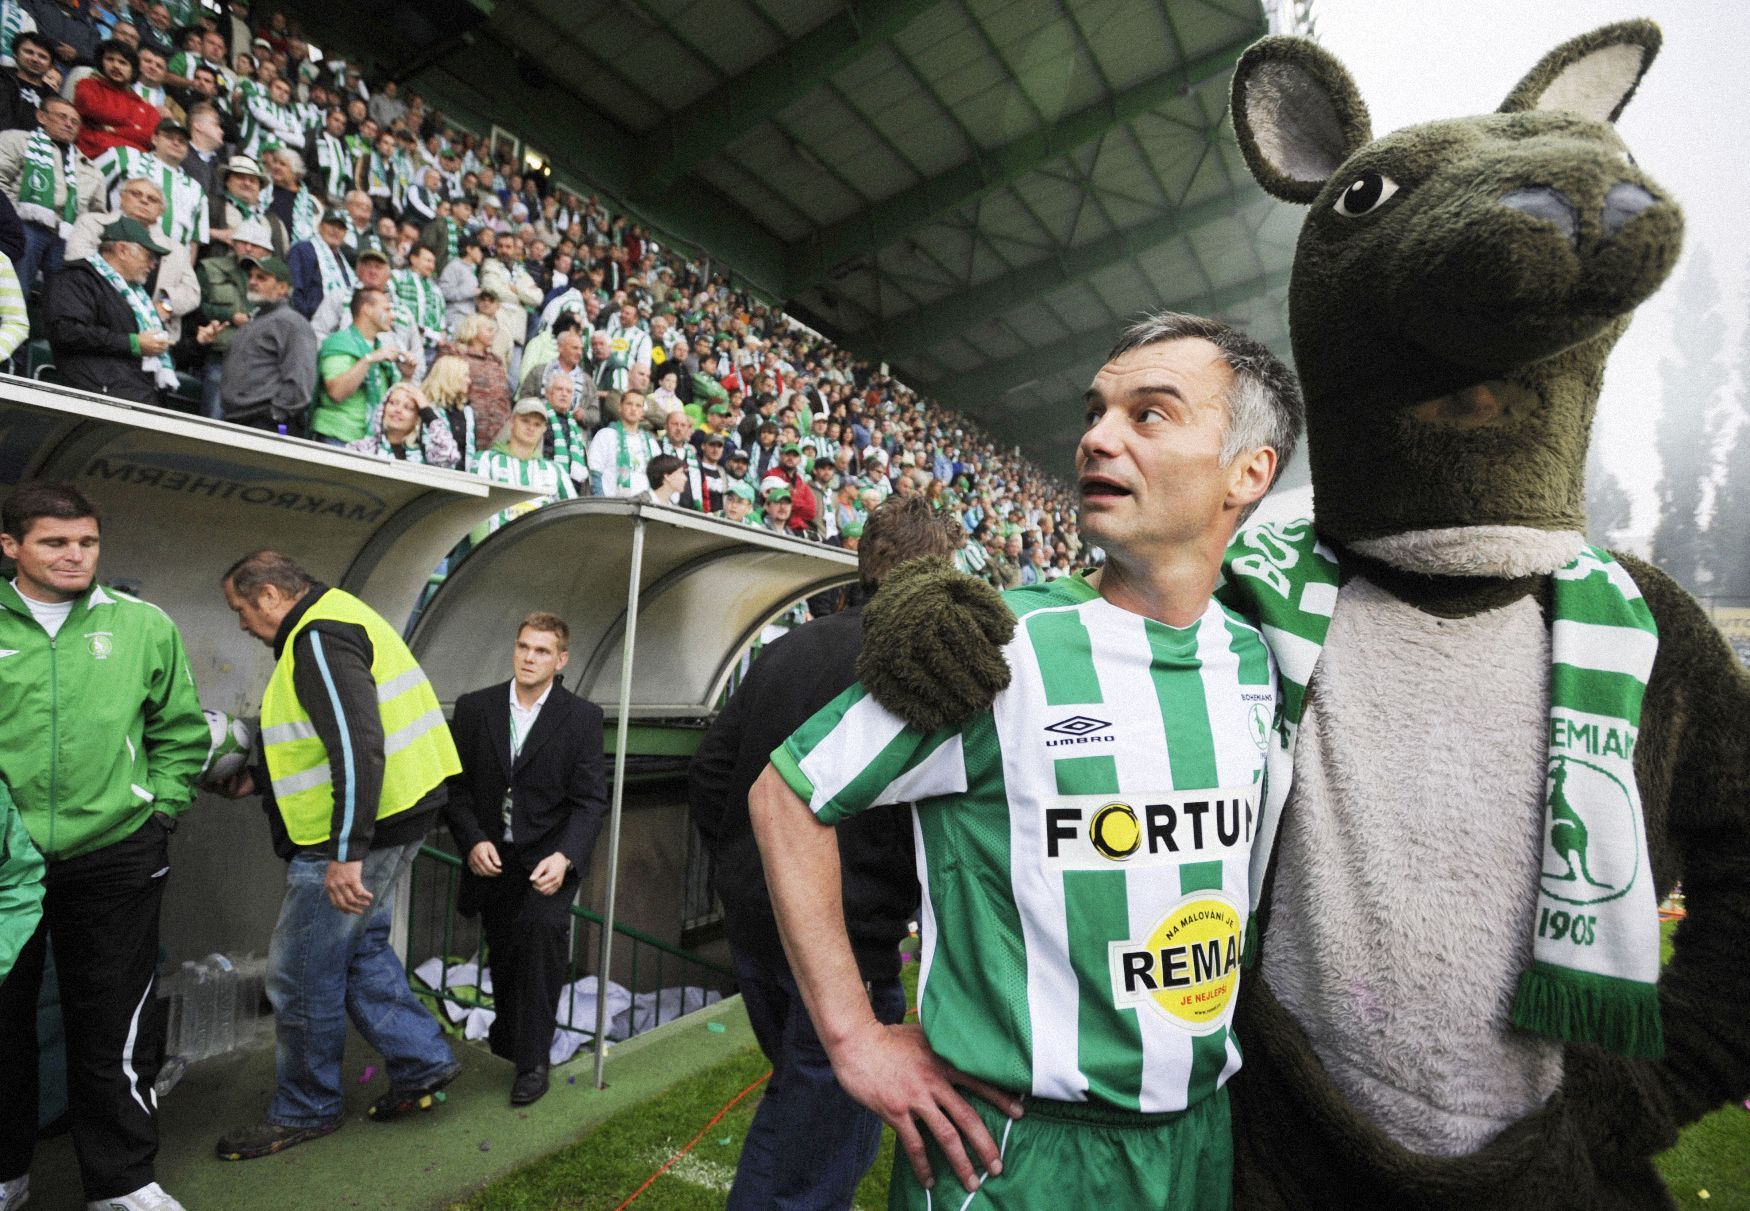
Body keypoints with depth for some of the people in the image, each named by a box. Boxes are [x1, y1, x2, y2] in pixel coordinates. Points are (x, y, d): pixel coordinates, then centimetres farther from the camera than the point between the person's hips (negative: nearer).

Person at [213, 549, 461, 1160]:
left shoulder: (318, 639, -18)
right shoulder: (335, 623, 16)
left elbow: (358, 747, -28)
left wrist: (345, 853, -27)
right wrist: (257, 779, 23)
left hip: (355, 833, -10)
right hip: (388, 823, 10)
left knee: (301, 976, 7)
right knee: (361, 950, 21)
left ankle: (303, 1110, 26)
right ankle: (423, 1060, 29)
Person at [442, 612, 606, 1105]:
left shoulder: (582, 717, -7)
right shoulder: (475, 707, 0)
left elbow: (590, 800, -9)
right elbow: (457, 786, 2)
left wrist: (564, 857, -22)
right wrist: (474, 841, -13)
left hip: (549, 855, -3)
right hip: (492, 856, 3)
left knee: (543, 927, -25)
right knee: (502, 952, 13)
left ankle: (532, 1059, -8)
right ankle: (507, 1038, 43)